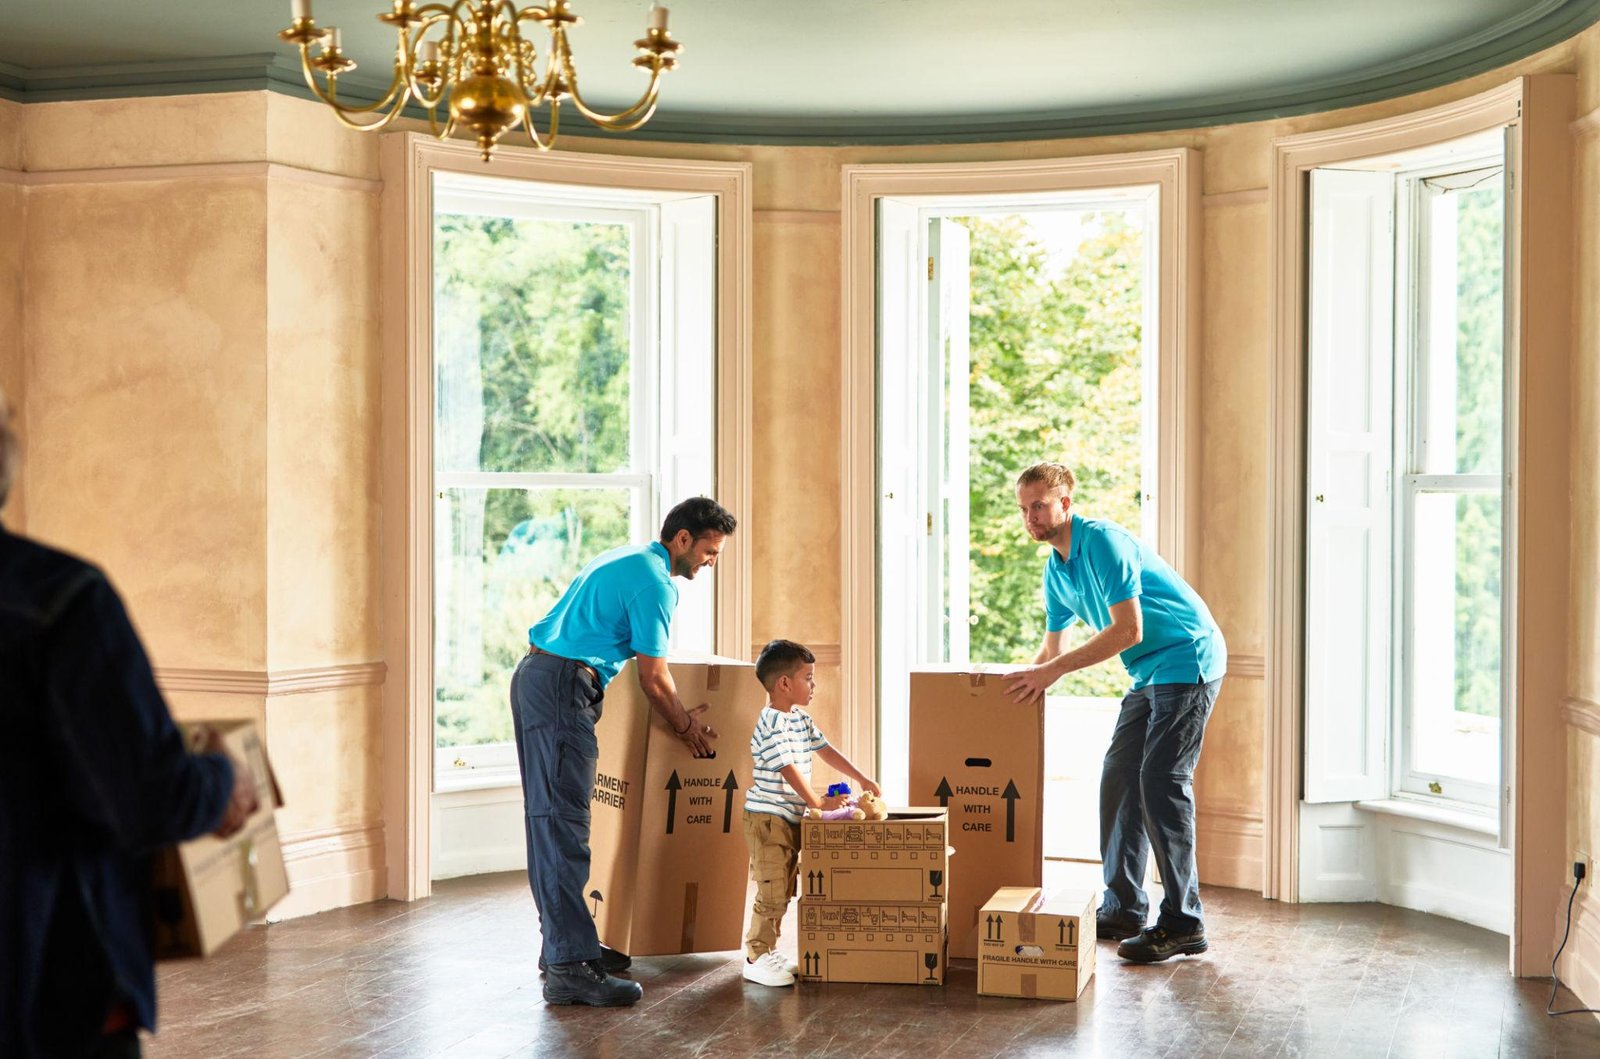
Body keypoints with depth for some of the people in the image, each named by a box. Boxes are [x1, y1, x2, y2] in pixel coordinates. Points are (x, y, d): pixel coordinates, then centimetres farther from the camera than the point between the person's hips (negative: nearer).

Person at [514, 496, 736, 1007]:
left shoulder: (631, 560, 21)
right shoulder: (652, 582, -11)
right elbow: (653, 680, -9)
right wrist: (687, 725, 7)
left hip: (536, 678, 11)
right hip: (561, 687, -11)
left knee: (551, 819, 13)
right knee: (563, 823, -13)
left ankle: (562, 943, 19)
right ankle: (569, 967, -15)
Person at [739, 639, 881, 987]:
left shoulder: (801, 719, 12)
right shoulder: (772, 724, -18)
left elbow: (826, 750, 18)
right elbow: (789, 769, -22)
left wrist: (861, 778, 13)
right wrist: (818, 801, -19)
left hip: (791, 820, 10)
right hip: (767, 818, -10)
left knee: (784, 892, 15)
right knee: (771, 894, -8)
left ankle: (769, 951, 24)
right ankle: (756, 959, 0)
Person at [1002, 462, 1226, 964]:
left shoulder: (1103, 542, -18)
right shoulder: (1056, 569, 11)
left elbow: (1128, 630, -24)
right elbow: (1051, 649, 22)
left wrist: (1056, 670, -24)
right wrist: (1020, 680, 9)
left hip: (1187, 662, -10)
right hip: (1150, 675, 10)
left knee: (1162, 782, -14)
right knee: (1119, 778, 7)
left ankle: (1183, 923, -12)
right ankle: (1123, 909, 14)